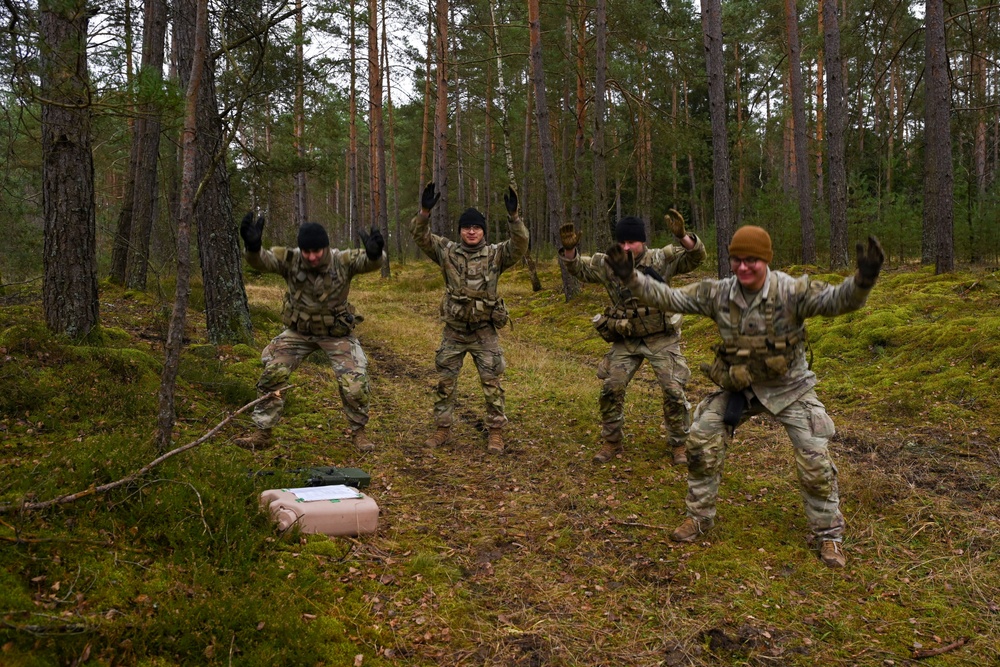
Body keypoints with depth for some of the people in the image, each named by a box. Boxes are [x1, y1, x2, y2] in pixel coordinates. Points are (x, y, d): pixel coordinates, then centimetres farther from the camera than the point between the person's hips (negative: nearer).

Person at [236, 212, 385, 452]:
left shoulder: (343, 261, -22)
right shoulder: (290, 260, -19)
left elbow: (368, 261, -38)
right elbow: (262, 260, -34)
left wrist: (374, 253, -63)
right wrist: (252, 246, -57)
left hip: (337, 333, -2)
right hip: (298, 331, 2)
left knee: (355, 385, -10)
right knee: (272, 374, -7)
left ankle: (359, 432, 17)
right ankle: (262, 434, 10)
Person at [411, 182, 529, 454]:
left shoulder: (496, 254, -5)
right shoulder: (447, 252, -1)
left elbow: (519, 246, -21)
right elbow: (421, 238, -12)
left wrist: (513, 216, -36)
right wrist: (424, 212, -30)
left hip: (484, 332, -2)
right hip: (454, 331, 2)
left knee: (492, 382, 0)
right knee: (445, 381, 8)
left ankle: (496, 433, 11)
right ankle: (443, 429, 21)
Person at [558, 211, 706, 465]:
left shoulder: (662, 259, -12)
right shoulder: (607, 264, -4)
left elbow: (696, 256, -20)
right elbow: (577, 267, 5)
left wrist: (682, 236, -40)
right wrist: (569, 249, -16)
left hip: (661, 339, -2)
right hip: (626, 341, 3)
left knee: (674, 391, -5)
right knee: (611, 389, 1)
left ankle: (678, 445, 14)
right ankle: (612, 442, 19)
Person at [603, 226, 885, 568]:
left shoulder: (791, 291, -24)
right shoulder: (718, 293, -12)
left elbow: (838, 299, -36)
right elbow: (670, 298, -8)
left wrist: (862, 280, -58)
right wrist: (631, 278, -19)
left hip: (788, 388, -3)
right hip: (738, 386, 3)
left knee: (815, 461, -4)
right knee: (701, 444, 2)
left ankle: (828, 534, 18)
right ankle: (699, 516, 23)